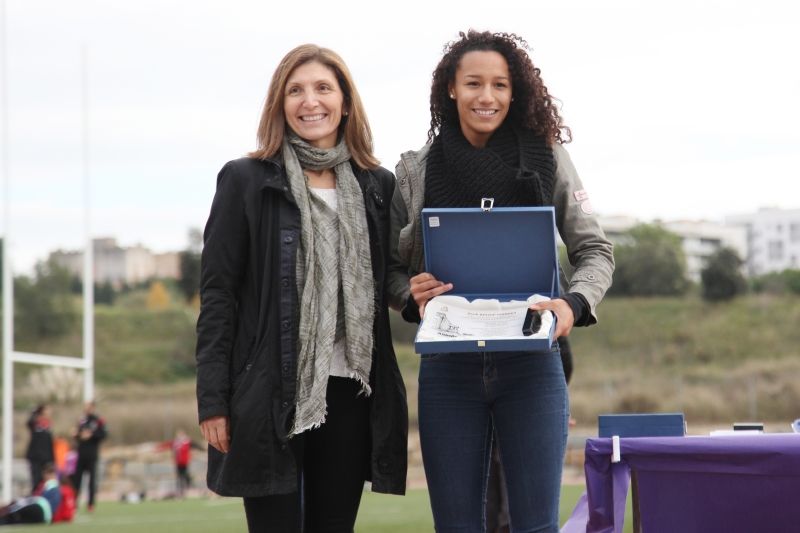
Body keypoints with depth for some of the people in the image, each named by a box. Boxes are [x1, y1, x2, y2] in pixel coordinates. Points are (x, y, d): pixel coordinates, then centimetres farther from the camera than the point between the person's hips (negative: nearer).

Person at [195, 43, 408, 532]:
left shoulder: (377, 186, 11)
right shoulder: (245, 181, 1)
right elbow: (217, 294, -2)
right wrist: (213, 400, -7)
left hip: (350, 393, 3)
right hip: (272, 393, -3)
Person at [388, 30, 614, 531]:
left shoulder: (546, 158, 3)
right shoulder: (416, 171, 5)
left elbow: (595, 252, 6)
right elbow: (391, 267, 11)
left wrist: (574, 303, -14)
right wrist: (412, 297, -11)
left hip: (531, 362, -1)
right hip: (448, 364, 1)